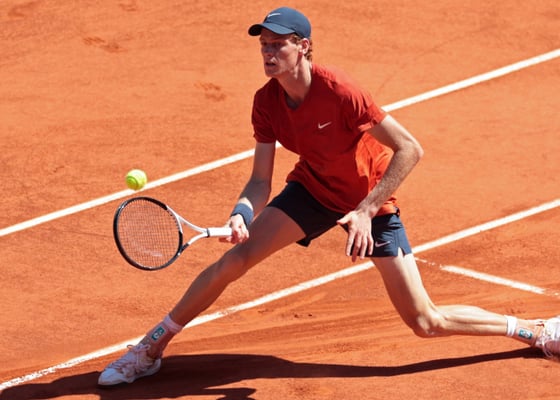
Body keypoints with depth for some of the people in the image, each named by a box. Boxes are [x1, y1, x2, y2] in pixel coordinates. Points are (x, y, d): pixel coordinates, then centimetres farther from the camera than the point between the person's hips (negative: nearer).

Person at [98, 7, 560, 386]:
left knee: (426, 322, -5)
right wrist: (242, 213, -34)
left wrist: (365, 211, -30)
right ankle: (152, 347, -2)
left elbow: (410, 149, -28)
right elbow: (261, 181, -12)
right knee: (236, 256, -15)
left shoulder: (338, 91, -31)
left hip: (371, 200, -4)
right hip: (313, 189, 4)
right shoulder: (266, 102, -14)